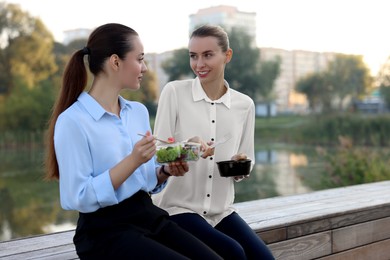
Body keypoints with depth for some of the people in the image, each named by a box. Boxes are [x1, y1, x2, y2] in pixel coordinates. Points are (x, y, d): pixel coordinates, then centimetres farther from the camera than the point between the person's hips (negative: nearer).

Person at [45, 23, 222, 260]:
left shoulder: (139, 111, 9)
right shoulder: (72, 121, -12)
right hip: (105, 231, -6)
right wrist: (132, 161, -23)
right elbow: (79, 198, -17)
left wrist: (166, 171, -3)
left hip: (149, 216, 6)